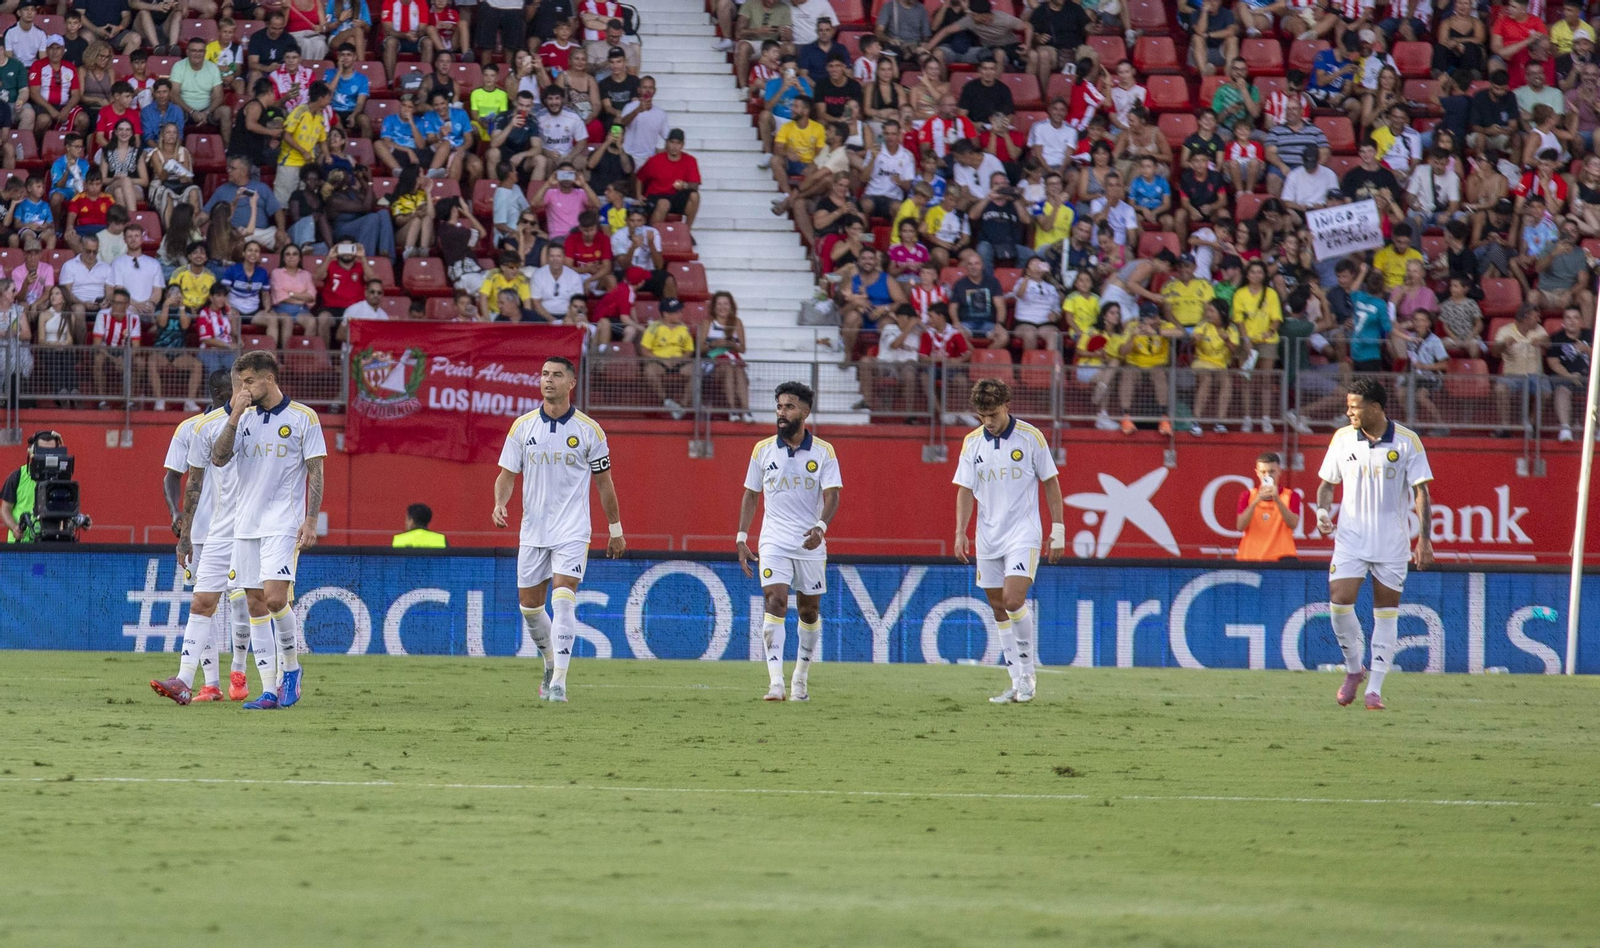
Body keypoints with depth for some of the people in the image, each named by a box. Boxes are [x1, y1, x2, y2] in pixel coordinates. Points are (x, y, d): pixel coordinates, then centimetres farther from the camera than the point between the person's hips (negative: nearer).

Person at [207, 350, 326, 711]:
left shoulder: (303, 418, -2)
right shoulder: (246, 419, 11)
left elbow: (316, 472, -3)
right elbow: (219, 458, 2)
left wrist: (310, 521, -10)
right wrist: (235, 416, -7)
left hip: (283, 525, -5)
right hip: (246, 525, 5)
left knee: (274, 597, -18)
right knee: (255, 604, 2)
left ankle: (292, 667, 4)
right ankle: (269, 689, 4)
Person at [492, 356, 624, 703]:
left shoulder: (588, 430, -2)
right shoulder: (522, 426, 3)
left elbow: (604, 481, 7)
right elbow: (507, 475, 5)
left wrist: (616, 531, 10)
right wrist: (500, 503, -16)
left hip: (572, 531, -3)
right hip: (533, 529, 3)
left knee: (563, 601, -16)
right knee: (529, 605, 8)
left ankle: (559, 681, -16)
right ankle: (552, 662, 33)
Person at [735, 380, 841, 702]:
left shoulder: (823, 452, -1)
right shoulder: (763, 450, 4)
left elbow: (832, 495, -8)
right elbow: (751, 495, 11)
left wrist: (820, 526, -26)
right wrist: (741, 538, 5)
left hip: (811, 544, 0)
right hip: (774, 542, 0)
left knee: (810, 610, 8)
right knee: (775, 603, -16)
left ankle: (801, 678, 25)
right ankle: (775, 683, -23)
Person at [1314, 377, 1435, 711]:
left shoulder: (1407, 442, -6)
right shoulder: (1342, 439, 2)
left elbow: (1420, 492, -4)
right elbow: (1327, 482, 13)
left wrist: (1424, 539, -10)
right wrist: (1323, 510, -7)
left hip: (1392, 542, -2)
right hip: (1350, 537, 2)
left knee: (1386, 611, 1)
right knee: (1339, 601, -12)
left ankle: (1375, 688, 6)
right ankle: (1354, 669, 11)